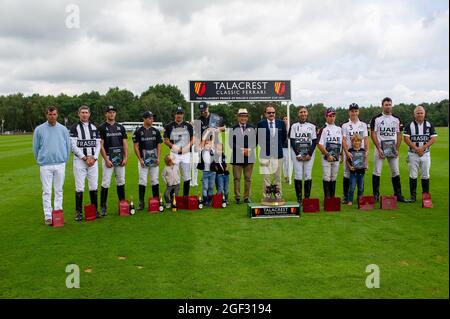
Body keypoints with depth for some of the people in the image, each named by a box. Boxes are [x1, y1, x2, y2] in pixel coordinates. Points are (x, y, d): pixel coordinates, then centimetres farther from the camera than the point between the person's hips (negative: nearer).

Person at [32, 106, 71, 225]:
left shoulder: (63, 129, 4)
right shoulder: (39, 129, 1)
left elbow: (68, 146, 9)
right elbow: (35, 147, 8)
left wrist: (64, 160, 9)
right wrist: (40, 161, 11)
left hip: (60, 164, 1)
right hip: (45, 165, -1)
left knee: (59, 190, 8)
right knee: (47, 191, 1)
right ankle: (48, 216, 6)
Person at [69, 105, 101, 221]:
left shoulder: (94, 128, 13)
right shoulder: (75, 127, 0)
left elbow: (98, 144, 9)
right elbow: (73, 145, -7)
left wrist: (94, 158, -5)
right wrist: (85, 158, -12)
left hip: (93, 160, 4)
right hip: (79, 160, -3)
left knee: (94, 186, 6)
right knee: (79, 187, -3)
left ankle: (95, 210, 15)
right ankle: (79, 212, 4)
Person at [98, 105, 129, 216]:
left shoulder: (121, 127, 11)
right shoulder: (102, 128, -2)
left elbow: (125, 143, 9)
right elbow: (101, 145, -7)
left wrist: (125, 157, -2)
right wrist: (106, 160, -14)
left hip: (120, 158, 4)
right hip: (108, 158, -4)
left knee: (121, 182, 10)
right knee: (105, 183, -4)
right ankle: (103, 207, 2)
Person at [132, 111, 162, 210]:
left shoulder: (156, 131, 8)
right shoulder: (138, 131, -2)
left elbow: (159, 145, 9)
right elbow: (136, 147, -4)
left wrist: (158, 158, -3)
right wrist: (140, 159, -11)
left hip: (154, 160, 3)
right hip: (143, 160, -3)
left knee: (155, 181, 6)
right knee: (142, 181, -2)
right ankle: (141, 203, 4)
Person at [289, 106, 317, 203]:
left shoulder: (312, 126, 9)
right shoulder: (294, 126, 5)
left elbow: (314, 141, 6)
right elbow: (292, 142, 1)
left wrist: (310, 154, -6)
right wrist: (298, 154, -9)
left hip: (309, 154, 1)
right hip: (296, 153, -1)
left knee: (308, 176, -1)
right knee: (298, 176, -3)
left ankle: (307, 198, 7)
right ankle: (299, 198, 3)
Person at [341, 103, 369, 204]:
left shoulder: (363, 125, 13)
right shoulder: (345, 126, 5)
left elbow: (366, 139, 7)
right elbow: (343, 140, -4)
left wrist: (367, 150, -8)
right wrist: (347, 152, -18)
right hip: (349, 153, -2)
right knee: (347, 174, -1)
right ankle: (345, 196, 7)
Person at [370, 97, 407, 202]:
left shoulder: (396, 119, 9)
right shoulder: (376, 119, -1)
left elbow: (399, 135, 9)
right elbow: (373, 134, -5)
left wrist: (397, 149, -3)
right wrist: (379, 149, -13)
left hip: (393, 149, 3)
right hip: (380, 148, -3)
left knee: (395, 172, 5)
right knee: (377, 172, -2)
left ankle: (398, 195, 12)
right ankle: (376, 195, 5)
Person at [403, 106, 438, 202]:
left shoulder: (429, 125, 5)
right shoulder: (409, 125, 1)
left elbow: (433, 138, -1)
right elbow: (406, 138, -5)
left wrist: (422, 148, -13)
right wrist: (416, 148, -15)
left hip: (425, 154, 1)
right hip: (413, 154, -1)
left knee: (425, 176, 5)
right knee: (413, 176, 2)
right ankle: (413, 196, 9)